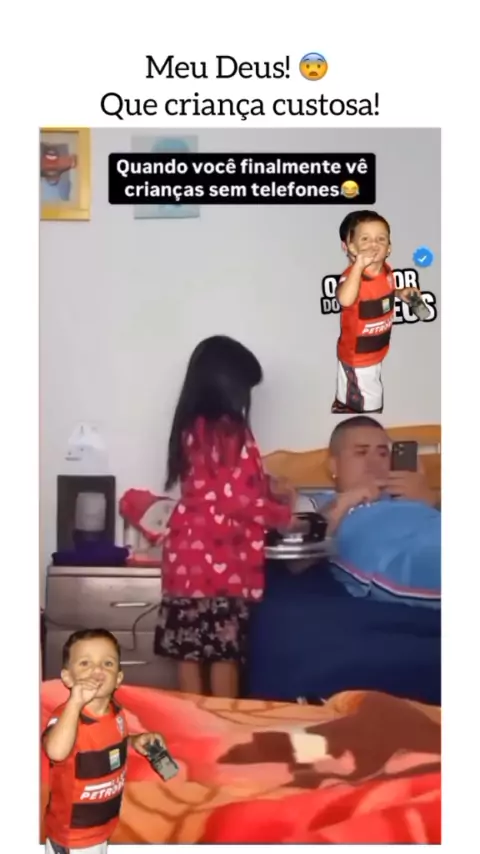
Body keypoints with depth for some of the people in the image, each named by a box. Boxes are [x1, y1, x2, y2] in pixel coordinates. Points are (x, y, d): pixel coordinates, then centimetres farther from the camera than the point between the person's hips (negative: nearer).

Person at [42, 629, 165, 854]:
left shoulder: (116, 712, -7)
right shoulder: (66, 715, -30)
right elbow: (57, 752, -51)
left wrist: (135, 740, -3)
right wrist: (75, 703, -51)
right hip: (71, 832, -6)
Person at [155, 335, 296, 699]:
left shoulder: (191, 429, 9)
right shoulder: (233, 433, -16)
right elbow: (245, 499, -16)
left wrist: (271, 488, 17)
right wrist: (285, 514, 0)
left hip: (187, 553, 7)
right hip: (223, 559, -7)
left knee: (188, 652, 12)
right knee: (225, 653, 5)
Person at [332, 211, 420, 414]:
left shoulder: (386, 270, -5)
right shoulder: (352, 275, -30)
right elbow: (345, 300, -54)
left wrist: (400, 293, 2)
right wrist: (359, 265, -54)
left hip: (377, 349, 7)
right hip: (356, 354, -7)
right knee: (370, 402, 5)